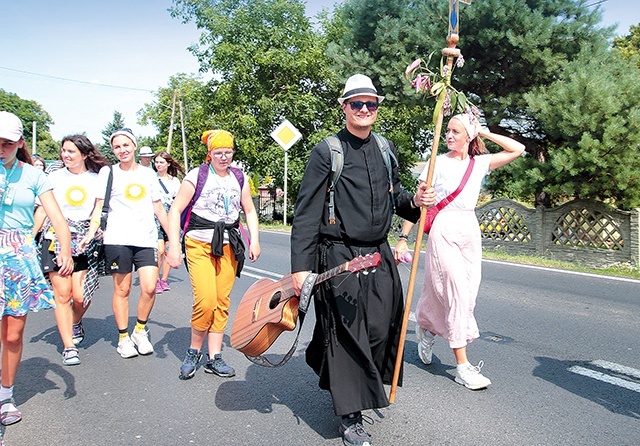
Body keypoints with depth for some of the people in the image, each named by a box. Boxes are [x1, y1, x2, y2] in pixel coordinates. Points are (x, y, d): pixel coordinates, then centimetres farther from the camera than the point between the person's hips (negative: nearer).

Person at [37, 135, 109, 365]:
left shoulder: (97, 179, 7)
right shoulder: (54, 177, 8)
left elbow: (98, 212, 3)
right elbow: (43, 209, 9)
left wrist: (90, 235, -13)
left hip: (83, 240, 0)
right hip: (56, 237, 0)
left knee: (80, 296, -5)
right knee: (62, 293, -5)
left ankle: (76, 323, 30)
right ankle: (68, 346, 5)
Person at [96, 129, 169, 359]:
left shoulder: (148, 173, 13)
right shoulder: (108, 172, 7)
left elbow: (159, 208, 16)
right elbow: (99, 207, 3)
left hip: (147, 238, 2)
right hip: (117, 239, -2)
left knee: (150, 288, -7)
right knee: (122, 289, 3)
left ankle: (140, 330, 16)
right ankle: (123, 337, 18)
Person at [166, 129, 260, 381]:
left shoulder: (239, 178, 11)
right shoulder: (197, 176, -2)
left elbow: (250, 211, 18)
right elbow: (175, 210, -5)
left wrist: (254, 241, 6)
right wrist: (174, 245, -13)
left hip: (229, 247, 4)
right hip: (200, 245, -4)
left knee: (222, 302, 3)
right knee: (206, 301, -15)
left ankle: (214, 358, 13)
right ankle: (194, 351, 9)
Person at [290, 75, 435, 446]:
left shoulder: (387, 149, 12)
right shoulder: (326, 152, -5)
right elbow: (307, 212, -9)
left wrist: (414, 201, 1)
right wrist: (300, 265, -15)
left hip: (379, 255, 6)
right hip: (339, 257, -5)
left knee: (381, 328, 8)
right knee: (347, 333, -2)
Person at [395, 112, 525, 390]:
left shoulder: (480, 163, 10)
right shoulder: (438, 163, -1)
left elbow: (517, 149, 11)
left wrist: (485, 133, 7)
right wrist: (403, 237, -9)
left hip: (470, 231, 5)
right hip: (443, 230, -5)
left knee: (468, 294, 7)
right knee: (457, 293, -9)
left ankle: (427, 329, 34)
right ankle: (462, 366, -2)